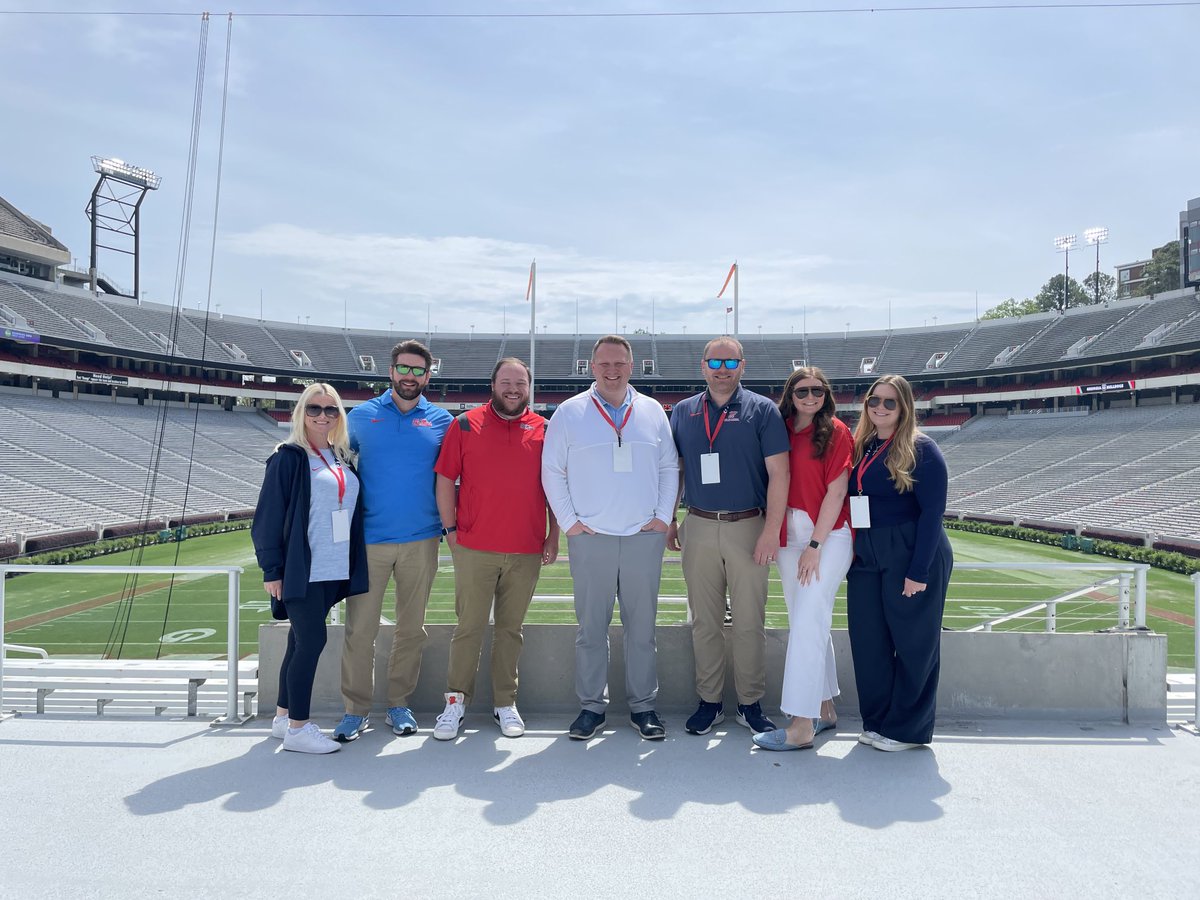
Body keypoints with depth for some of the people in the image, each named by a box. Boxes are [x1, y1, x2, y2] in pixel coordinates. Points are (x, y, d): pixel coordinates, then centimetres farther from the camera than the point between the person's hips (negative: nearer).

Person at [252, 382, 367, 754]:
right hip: (300, 570, -6)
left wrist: (353, 563, 14)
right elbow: (268, 516, -9)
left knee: (302, 641, 13)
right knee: (311, 640, -7)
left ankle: (283, 716, 26)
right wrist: (271, 569, -12)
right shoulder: (288, 458, -6)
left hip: (333, 570, 6)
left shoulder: (341, 458, 14)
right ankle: (297, 728, 5)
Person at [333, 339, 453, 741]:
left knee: (411, 628, 9)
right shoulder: (362, 416, 4)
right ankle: (356, 709, 12)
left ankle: (399, 703, 23)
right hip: (368, 539, -1)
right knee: (359, 629, -1)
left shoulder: (442, 422, 5)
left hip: (421, 541, 1)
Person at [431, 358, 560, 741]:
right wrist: (451, 529, -1)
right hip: (474, 549, -1)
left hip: (527, 552, 2)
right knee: (468, 627, 4)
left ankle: (505, 703, 22)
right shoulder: (465, 424, 2)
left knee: (510, 629, 11)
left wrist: (553, 537, 5)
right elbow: (445, 479, 3)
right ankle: (456, 701, 16)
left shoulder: (544, 430, 7)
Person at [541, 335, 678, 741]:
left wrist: (663, 515, 3)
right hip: (590, 537, -1)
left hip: (645, 536, 2)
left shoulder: (653, 412, 10)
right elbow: (552, 471, 5)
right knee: (591, 627, 5)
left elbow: (669, 468, 13)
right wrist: (568, 520, -2)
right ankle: (591, 706, 17)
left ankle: (643, 706, 19)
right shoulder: (570, 413, 4)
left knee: (642, 627, 7)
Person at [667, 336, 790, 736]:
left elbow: (778, 473, -5)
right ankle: (709, 701, 20)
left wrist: (771, 530, -11)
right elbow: (673, 470, 14)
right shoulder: (682, 412, 9)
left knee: (749, 622, 4)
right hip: (698, 527, 3)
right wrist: (669, 520, 8)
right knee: (704, 622, 8)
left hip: (748, 527, -2)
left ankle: (750, 703, 17)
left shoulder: (762, 410, 0)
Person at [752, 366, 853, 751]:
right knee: (810, 625, 13)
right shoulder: (783, 431, 9)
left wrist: (815, 545, -13)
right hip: (788, 535, 6)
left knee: (806, 626, -10)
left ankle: (801, 726, -6)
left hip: (827, 536, -6)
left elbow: (836, 492, -10)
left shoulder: (835, 432, -6)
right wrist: (774, 536, 1)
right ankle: (825, 709, 26)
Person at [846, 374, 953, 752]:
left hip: (911, 556, -6)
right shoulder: (861, 448, 10)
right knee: (868, 641, 9)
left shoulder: (921, 450, -7)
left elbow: (932, 512, -12)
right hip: (865, 560, 6)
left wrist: (919, 571, -17)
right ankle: (876, 721, 24)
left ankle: (907, 729, 18)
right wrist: (849, 555, 7)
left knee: (912, 643, 4)